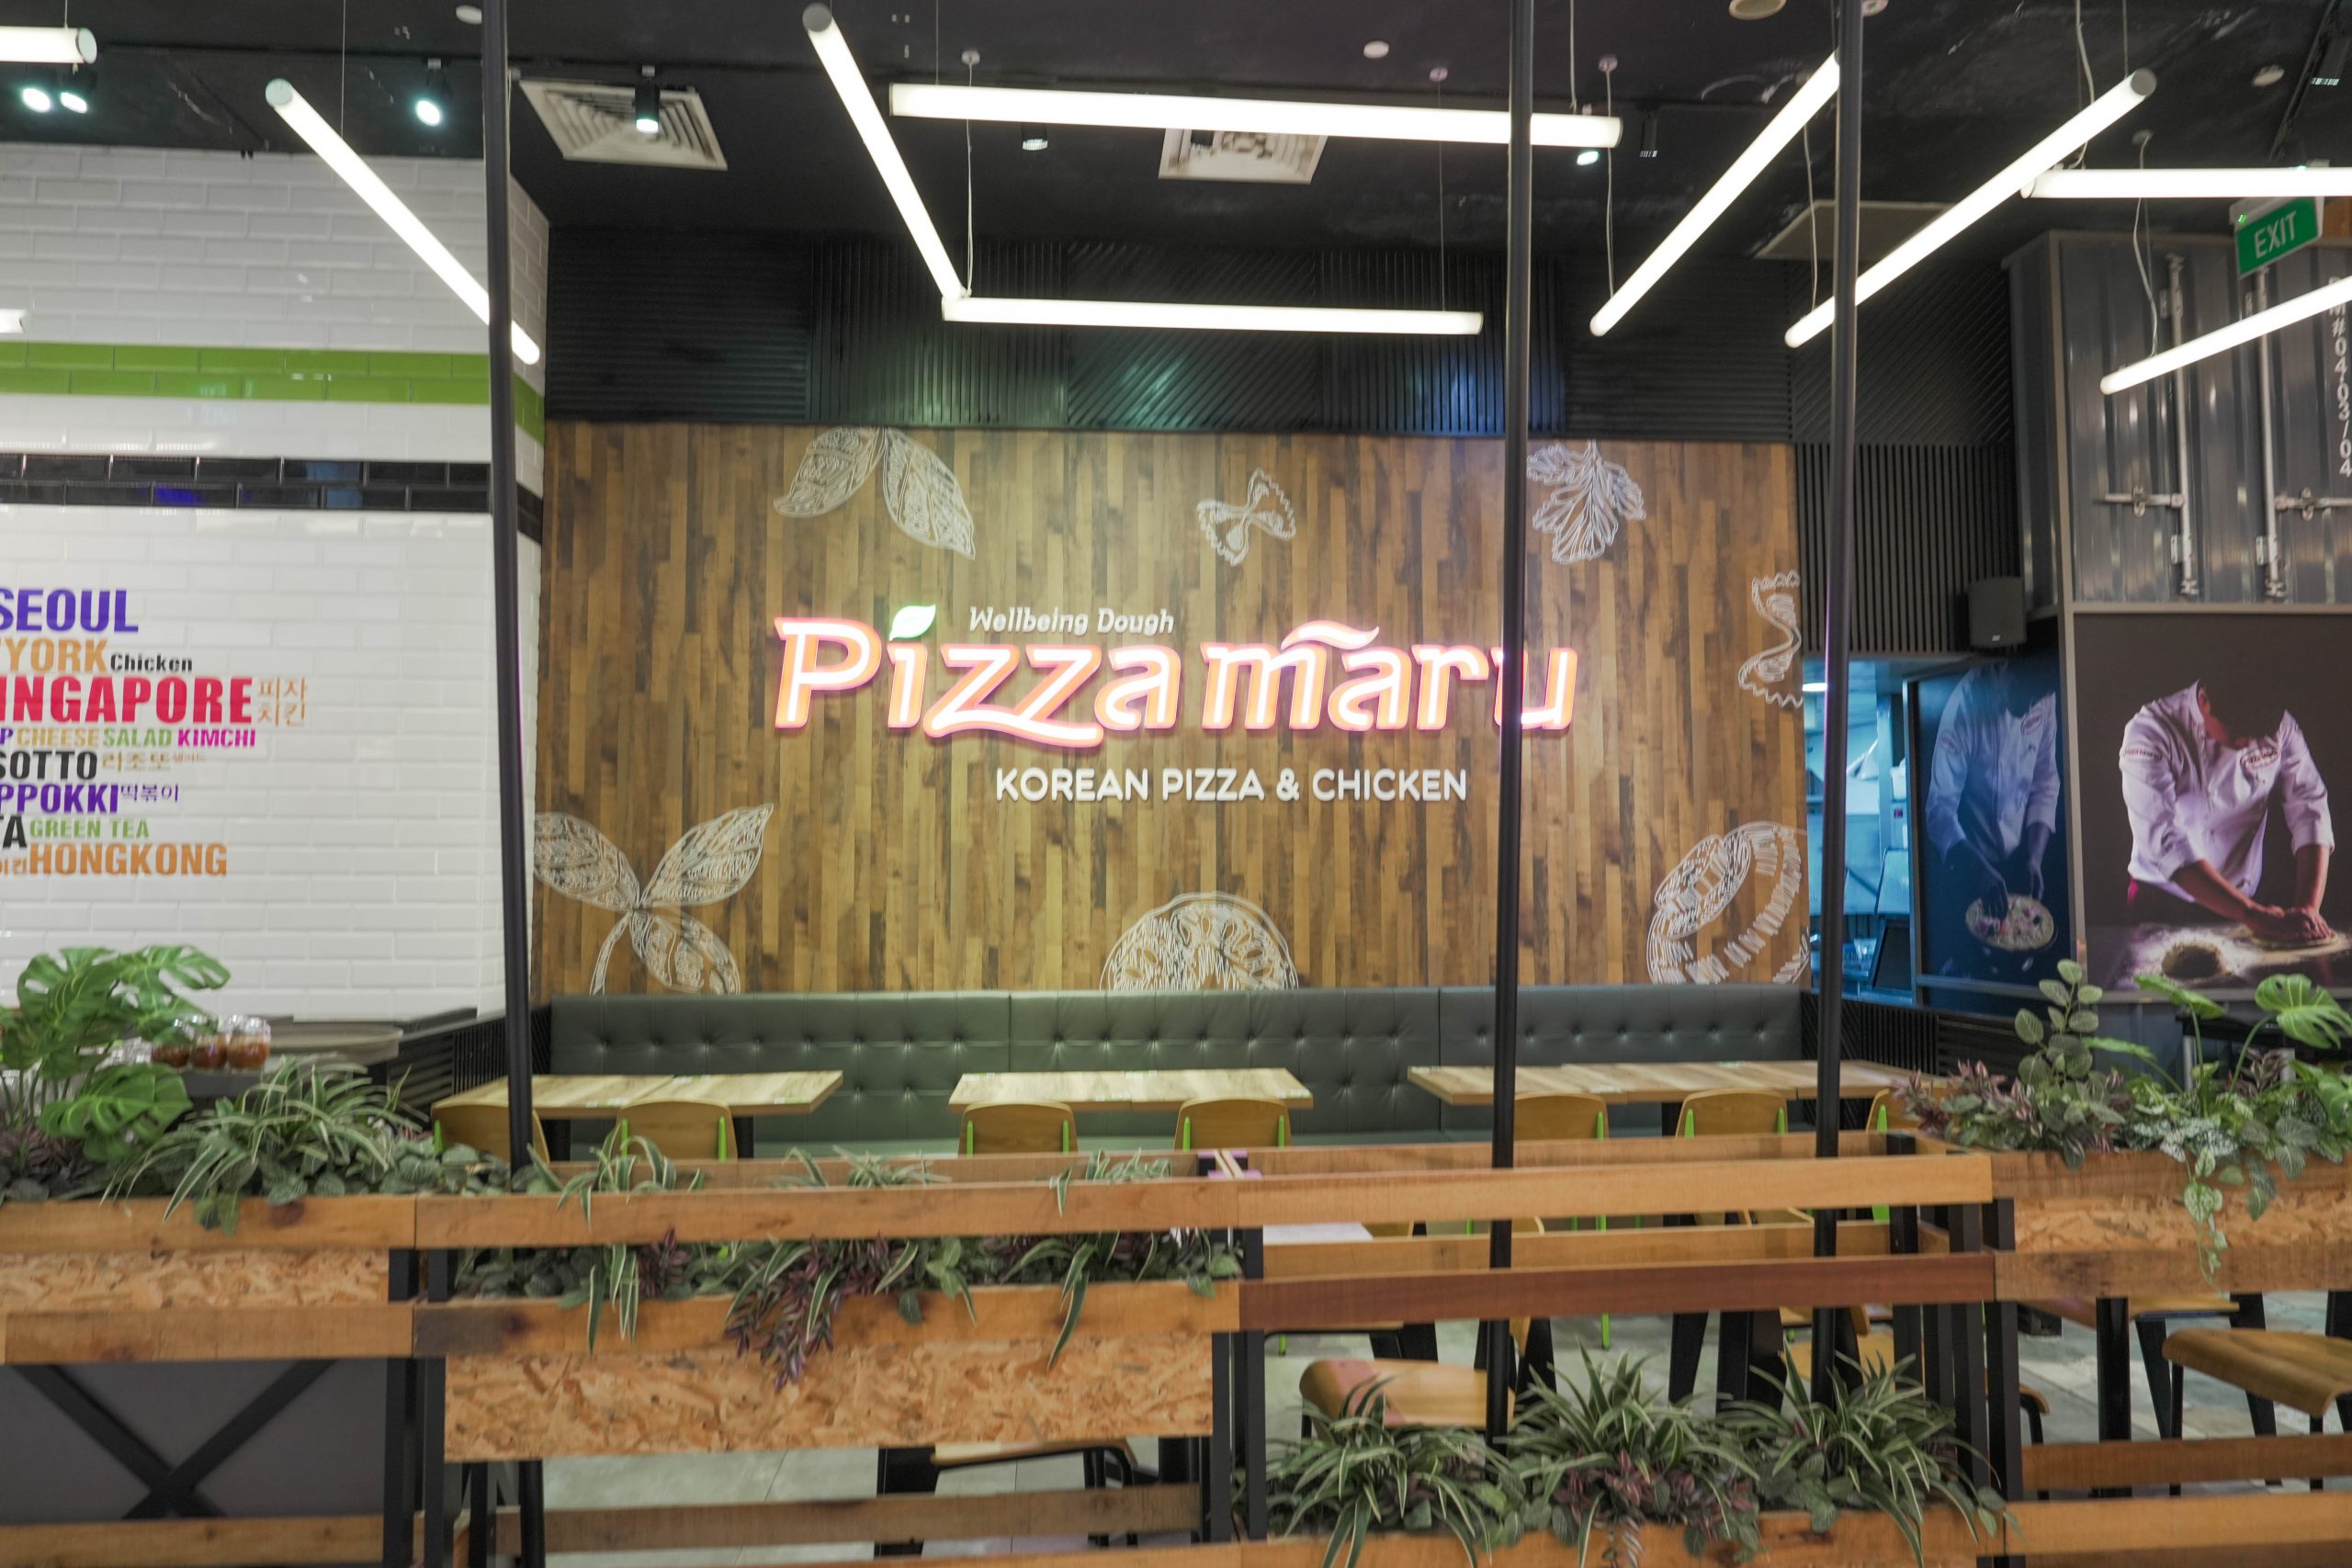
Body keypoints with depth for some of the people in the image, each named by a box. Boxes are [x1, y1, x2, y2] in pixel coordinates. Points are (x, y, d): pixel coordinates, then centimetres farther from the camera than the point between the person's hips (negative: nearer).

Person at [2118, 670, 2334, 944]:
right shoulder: (2150, 734, -16)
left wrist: (2308, 907, -15)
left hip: (2246, 897, 3)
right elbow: (2165, 842, -23)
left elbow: (2310, 811, -2)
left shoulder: (2279, 726, -1)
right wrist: (2251, 914, -28)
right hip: (2163, 905, -3)